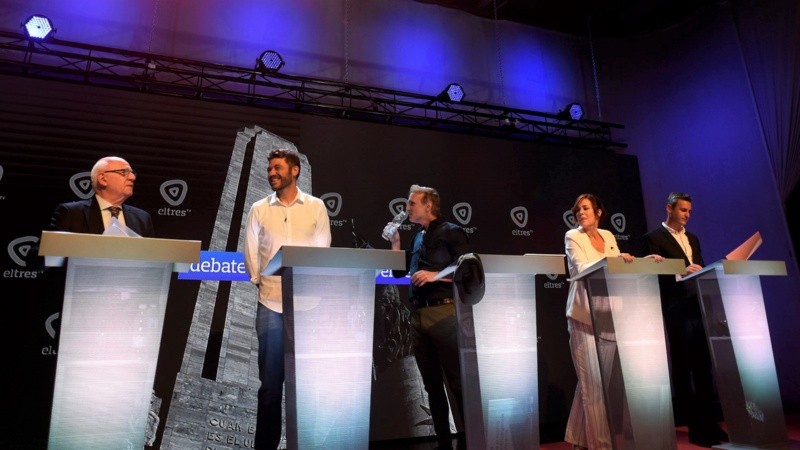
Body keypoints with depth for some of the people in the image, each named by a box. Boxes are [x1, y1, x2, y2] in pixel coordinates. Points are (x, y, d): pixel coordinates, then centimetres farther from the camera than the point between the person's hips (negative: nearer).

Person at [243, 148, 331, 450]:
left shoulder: (316, 207, 5)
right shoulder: (259, 209, 7)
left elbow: (323, 251, 5)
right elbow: (250, 252, 8)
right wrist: (260, 281, 3)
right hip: (271, 302, 0)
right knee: (270, 378, 8)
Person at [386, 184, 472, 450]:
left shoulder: (451, 232, -2)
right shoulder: (417, 237, 19)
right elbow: (399, 271, 19)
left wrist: (435, 275, -18)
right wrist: (395, 243, 10)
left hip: (443, 313, -7)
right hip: (418, 315, 7)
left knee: (457, 380, -3)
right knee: (432, 383, 11)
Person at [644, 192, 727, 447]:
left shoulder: (693, 239, 21)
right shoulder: (654, 238, -1)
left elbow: (700, 270, 19)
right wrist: (682, 272, -22)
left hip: (699, 308, 6)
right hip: (677, 310, -6)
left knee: (703, 366, 8)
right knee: (683, 368, 1)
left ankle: (709, 423, 17)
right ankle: (694, 427, 8)